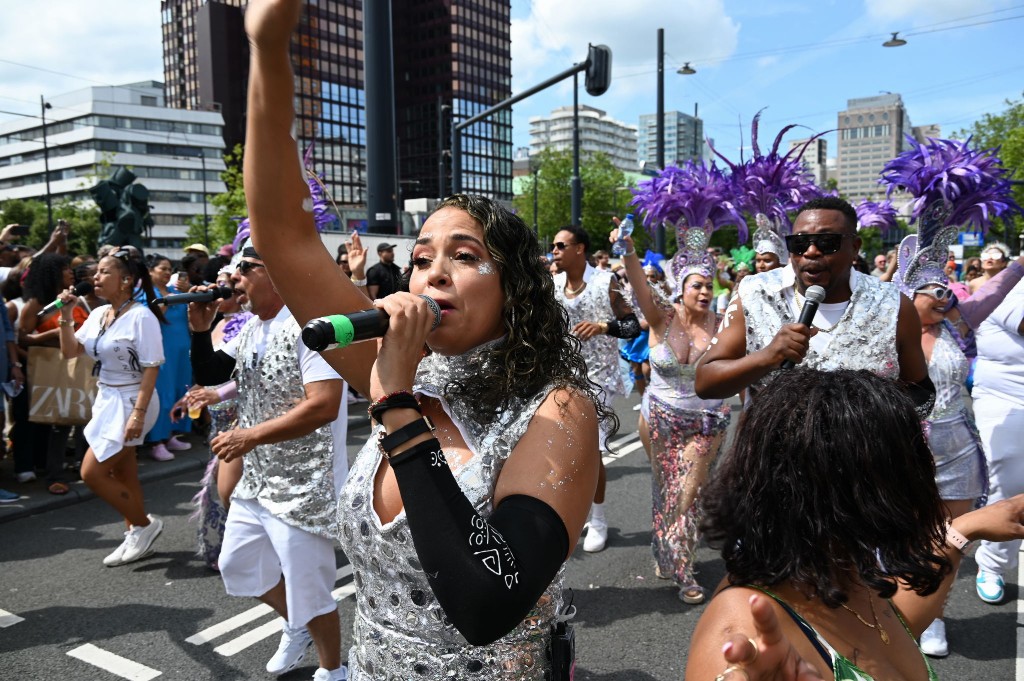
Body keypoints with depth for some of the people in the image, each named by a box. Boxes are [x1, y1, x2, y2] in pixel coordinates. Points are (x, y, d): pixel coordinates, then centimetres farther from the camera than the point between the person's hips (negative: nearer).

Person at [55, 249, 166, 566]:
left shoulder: (141, 316, -18)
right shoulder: (98, 314, 6)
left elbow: (151, 368, -20)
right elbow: (70, 352, 9)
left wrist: (138, 413, -24)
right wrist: (66, 316, -3)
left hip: (131, 400, -8)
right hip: (107, 399, 9)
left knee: (92, 472, -8)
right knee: (122, 475, 14)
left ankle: (144, 523, 8)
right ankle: (136, 535, 27)